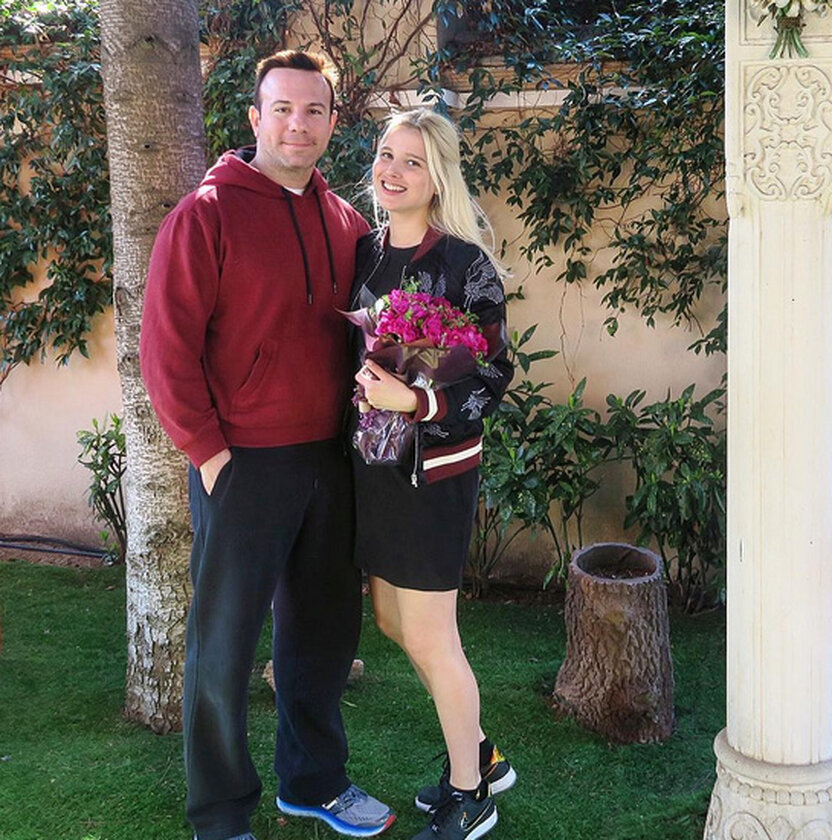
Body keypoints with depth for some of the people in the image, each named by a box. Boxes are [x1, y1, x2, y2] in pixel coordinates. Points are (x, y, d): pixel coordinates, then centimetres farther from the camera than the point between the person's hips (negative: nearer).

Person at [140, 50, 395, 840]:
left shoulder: (345, 222, 8)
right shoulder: (206, 213, -8)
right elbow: (166, 345, -12)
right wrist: (208, 450, -13)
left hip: (329, 460, 6)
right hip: (243, 465, -5)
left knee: (324, 627, 16)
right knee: (223, 641, 6)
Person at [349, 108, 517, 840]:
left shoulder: (464, 262, -13)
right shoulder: (365, 251, 5)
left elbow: (495, 375, -14)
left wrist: (414, 402, -26)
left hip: (436, 469, -7)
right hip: (373, 461, 7)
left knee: (428, 636, 3)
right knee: (394, 622, 16)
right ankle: (480, 756, 37)